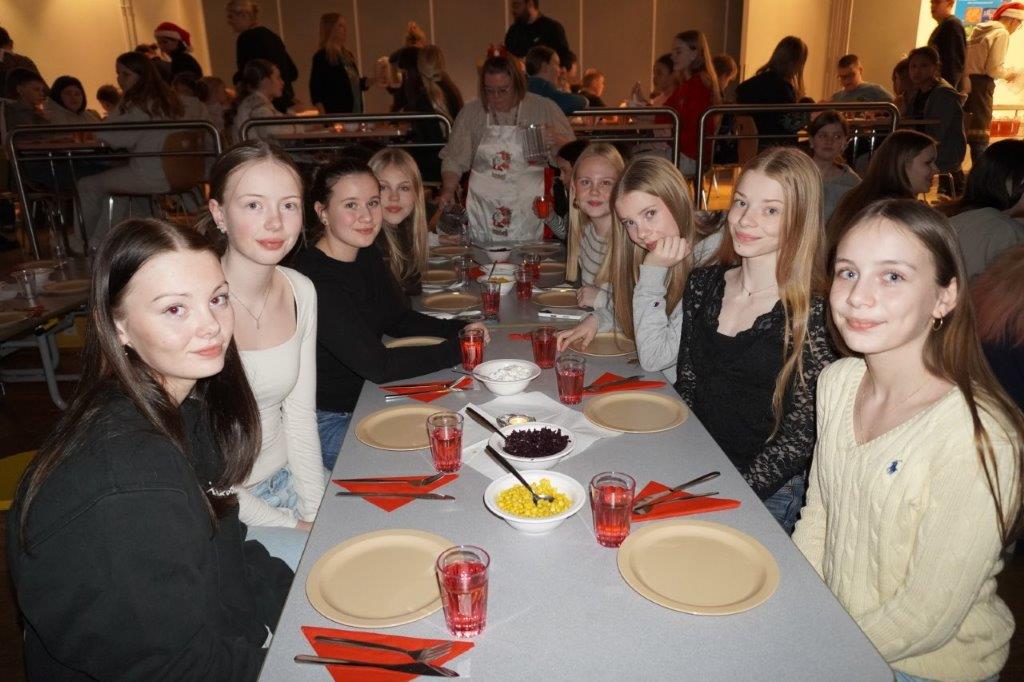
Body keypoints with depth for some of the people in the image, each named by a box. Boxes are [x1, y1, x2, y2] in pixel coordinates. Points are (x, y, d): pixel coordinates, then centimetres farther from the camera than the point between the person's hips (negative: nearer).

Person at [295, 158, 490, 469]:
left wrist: (459, 329, -7)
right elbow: (377, 365, -28)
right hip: (330, 422, -8)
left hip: (370, 397, 8)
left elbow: (399, 319, 9)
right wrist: (456, 350, -22)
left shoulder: (367, 255, 1)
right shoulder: (314, 281, -28)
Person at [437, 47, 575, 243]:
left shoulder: (545, 108, 4)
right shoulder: (470, 112, 8)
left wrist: (556, 141, -13)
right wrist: (448, 191, -5)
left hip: (529, 210, -1)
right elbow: (454, 159, 11)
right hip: (483, 210, 1)